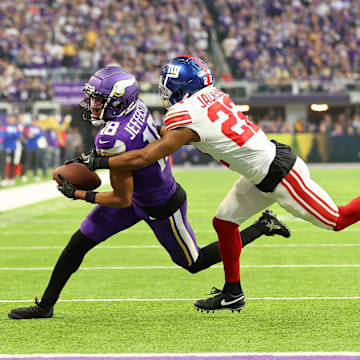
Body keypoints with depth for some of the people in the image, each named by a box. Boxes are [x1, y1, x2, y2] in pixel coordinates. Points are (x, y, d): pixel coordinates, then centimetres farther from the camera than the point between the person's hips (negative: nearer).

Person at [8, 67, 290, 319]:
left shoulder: (114, 140, -36)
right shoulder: (137, 107, -12)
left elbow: (122, 199, -27)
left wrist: (79, 194, -18)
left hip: (161, 209, -9)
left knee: (194, 263, 16)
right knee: (80, 242, 6)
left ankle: (262, 227, 24)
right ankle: (45, 305, 16)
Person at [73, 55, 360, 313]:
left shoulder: (186, 119, -22)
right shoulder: (212, 96, 1)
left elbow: (143, 158, -24)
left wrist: (96, 162, -16)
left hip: (279, 174, -9)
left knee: (336, 220, 1)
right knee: (225, 221, 11)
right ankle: (233, 293, 19)